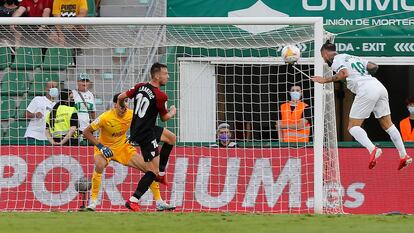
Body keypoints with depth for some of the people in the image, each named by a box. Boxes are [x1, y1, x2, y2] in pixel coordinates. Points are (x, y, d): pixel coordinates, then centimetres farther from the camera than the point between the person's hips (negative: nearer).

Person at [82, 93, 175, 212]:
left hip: (123, 147, 4)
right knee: (99, 165, -37)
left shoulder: (131, 114, -12)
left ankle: (159, 202, 7)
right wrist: (100, 146, -25)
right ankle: (93, 201, -24)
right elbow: (86, 132, -18)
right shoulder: (105, 118, -25)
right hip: (106, 147, -4)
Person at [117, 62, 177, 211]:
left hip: (137, 129, 9)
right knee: (152, 170, -5)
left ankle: (160, 173, 29)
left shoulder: (140, 87, 1)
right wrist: (173, 112, 17)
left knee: (171, 138, 26)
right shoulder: (160, 96, -19)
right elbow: (164, 117, -5)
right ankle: (133, 201, -9)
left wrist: (121, 108, 29)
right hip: (146, 135, -9)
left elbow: (121, 97, 8)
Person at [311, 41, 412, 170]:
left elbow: (344, 73, -16)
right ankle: (404, 156, 5)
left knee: (353, 127, -4)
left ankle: (372, 150, -26)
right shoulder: (352, 57, 28)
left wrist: (326, 80, -10)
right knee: (388, 125, 13)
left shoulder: (336, 60, 5)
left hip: (366, 90, -8)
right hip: (379, 87, 8)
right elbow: (374, 66, 24)